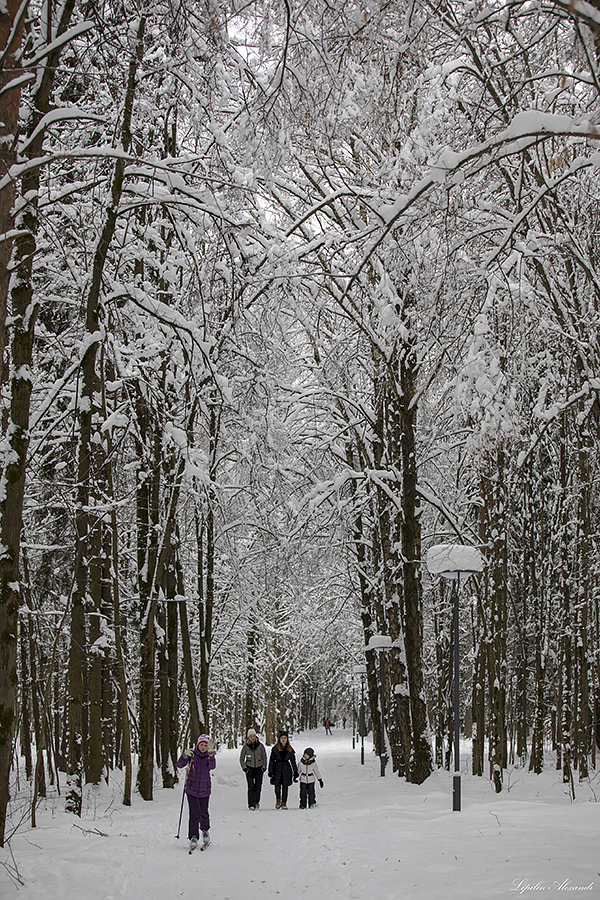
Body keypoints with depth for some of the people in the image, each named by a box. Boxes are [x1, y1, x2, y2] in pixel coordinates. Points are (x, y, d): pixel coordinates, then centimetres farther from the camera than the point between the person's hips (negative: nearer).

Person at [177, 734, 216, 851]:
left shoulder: (209, 756, -1)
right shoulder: (192, 754, -4)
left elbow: (212, 766, -21)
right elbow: (179, 765, -13)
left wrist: (211, 755, -40)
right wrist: (185, 756, -32)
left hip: (204, 790, 1)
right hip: (191, 789, -1)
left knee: (203, 813, 7)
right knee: (194, 815, -7)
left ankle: (205, 830, 35)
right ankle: (193, 838, 2)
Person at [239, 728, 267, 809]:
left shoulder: (260, 745, 0)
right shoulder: (246, 746, 0)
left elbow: (264, 757, 9)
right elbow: (241, 758, 9)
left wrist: (264, 767, 2)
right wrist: (244, 768, -1)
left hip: (259, 769, 1)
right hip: (249, 769, -1)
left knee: (258, 787, 1)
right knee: (251, 787, -10)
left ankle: (256, 802, 20)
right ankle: (251, 804, -8)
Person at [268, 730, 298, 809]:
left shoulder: (290, 750, 7)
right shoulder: (275, 749, 1)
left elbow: (293, 761, 11)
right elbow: (271, 761, 2)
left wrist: (295, 773, 8)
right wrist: (270, 772, -3)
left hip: (286, 769, 1)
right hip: (277, 769, -1)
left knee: (285, 787, 0)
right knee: (277, 786, -5)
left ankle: (284, 803, 8)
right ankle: (278, 799, 21)